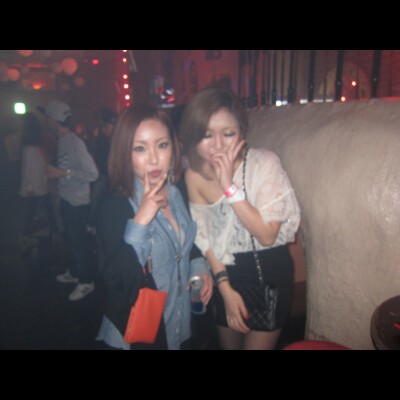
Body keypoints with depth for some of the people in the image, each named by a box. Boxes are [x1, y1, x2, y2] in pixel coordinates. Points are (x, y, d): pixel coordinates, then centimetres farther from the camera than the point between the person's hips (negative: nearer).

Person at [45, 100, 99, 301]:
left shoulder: (76, 143, -20)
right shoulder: (61, 140, 4)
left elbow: (92, 174, -22)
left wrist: (64, 173, -22)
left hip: (78, 202, -8)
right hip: (66, 199, 8)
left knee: (79, 241, 3)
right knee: (71, 239, 22)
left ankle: (86, 281, 20)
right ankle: (74, 272, 41)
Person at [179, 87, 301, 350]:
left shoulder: (264, 163, -20)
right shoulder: (194, 175, -9)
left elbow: (267, 235, -24)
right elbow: (204, 237, -2)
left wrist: (229, 186, -31)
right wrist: (225, 287, -4)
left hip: (269, 273, -4)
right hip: (226, 273, 4)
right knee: (228, 345, 23)